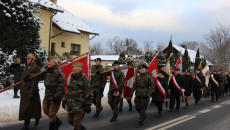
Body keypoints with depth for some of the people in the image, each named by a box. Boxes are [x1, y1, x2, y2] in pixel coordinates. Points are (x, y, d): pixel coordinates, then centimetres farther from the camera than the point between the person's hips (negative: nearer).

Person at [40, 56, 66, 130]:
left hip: (55, 96, -8)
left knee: (52, 114, -1)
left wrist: (57, 96, -25)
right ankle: (58, 122, 37)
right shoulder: (47, 71, 9)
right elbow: (40, 76, 23)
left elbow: (62, 85, -21)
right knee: (46, 110, 19)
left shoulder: (59, 72, -16)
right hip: (47, 95, 9)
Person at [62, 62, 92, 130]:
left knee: (76, 123, -5)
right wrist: (64, 100, 21)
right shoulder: (72, 78, 12)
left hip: (79, 106, -8)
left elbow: (88, 93, -13)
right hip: (71, 105, 8)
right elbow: (68, 90, 22)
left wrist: (88, 105, -14)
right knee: (70, 121, 19)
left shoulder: (84, 79, -13)